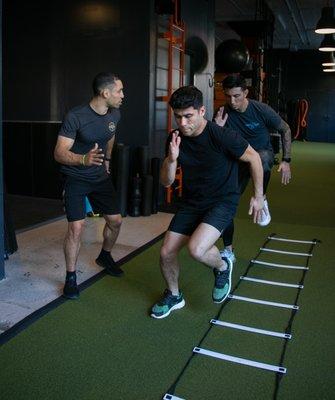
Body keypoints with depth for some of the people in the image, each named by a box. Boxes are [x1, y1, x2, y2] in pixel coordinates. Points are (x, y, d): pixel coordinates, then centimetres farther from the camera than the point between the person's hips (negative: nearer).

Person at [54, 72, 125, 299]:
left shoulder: (115, 114, -4)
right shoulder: (75, 117, -23)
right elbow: (59, 153, -24)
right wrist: (84, 159, -41)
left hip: (101, 177, 6)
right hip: (75, 178, -6)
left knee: (116, 220, 9)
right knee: (77, 226, -15)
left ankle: (105, 257, 37)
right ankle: (71, 277, 4)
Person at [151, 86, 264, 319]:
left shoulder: (222, 136, -23)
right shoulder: (176, 139, -5)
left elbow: (253, 158, -8)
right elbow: (166, 182, -2)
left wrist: (259, 196, -2)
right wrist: (172, 158, -22)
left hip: (222, 201, -5)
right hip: (192, 202, 6)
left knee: (196, 249, -29)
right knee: (166, 253, 0)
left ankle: (222, 267, 9)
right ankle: (174, 296, 31)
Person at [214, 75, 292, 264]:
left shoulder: (261, 110, -19)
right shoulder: (224, 113, -12)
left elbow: (286, 130, -4)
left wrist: (286, 161, -8)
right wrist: (218, 128, -28)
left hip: (264, 153, -3)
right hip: (239, 159, 3)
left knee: (261, 158, -42)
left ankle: (262, 200, -14)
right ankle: (228, 251, 12)